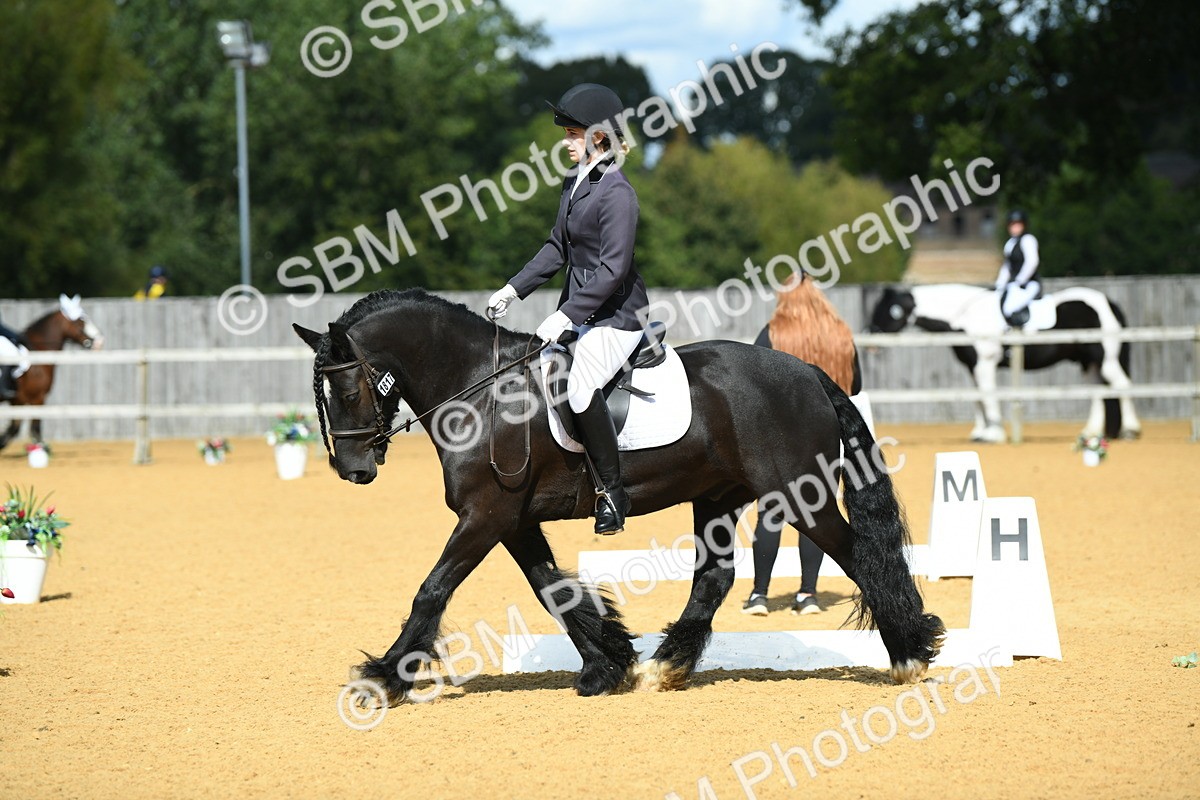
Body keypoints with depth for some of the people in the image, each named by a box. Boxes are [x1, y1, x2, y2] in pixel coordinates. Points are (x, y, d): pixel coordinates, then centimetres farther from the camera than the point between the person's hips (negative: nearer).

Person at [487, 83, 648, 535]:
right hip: (579, 309, 10)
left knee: (581, 388, -29)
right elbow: (558, 247, 19)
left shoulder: (616, 193, -18)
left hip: (616, 314, -10)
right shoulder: (575, 181, 9)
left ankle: (612, 491, -19)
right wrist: (514, 290, 12)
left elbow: (613, 269, -22)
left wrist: (565, 316, -25)